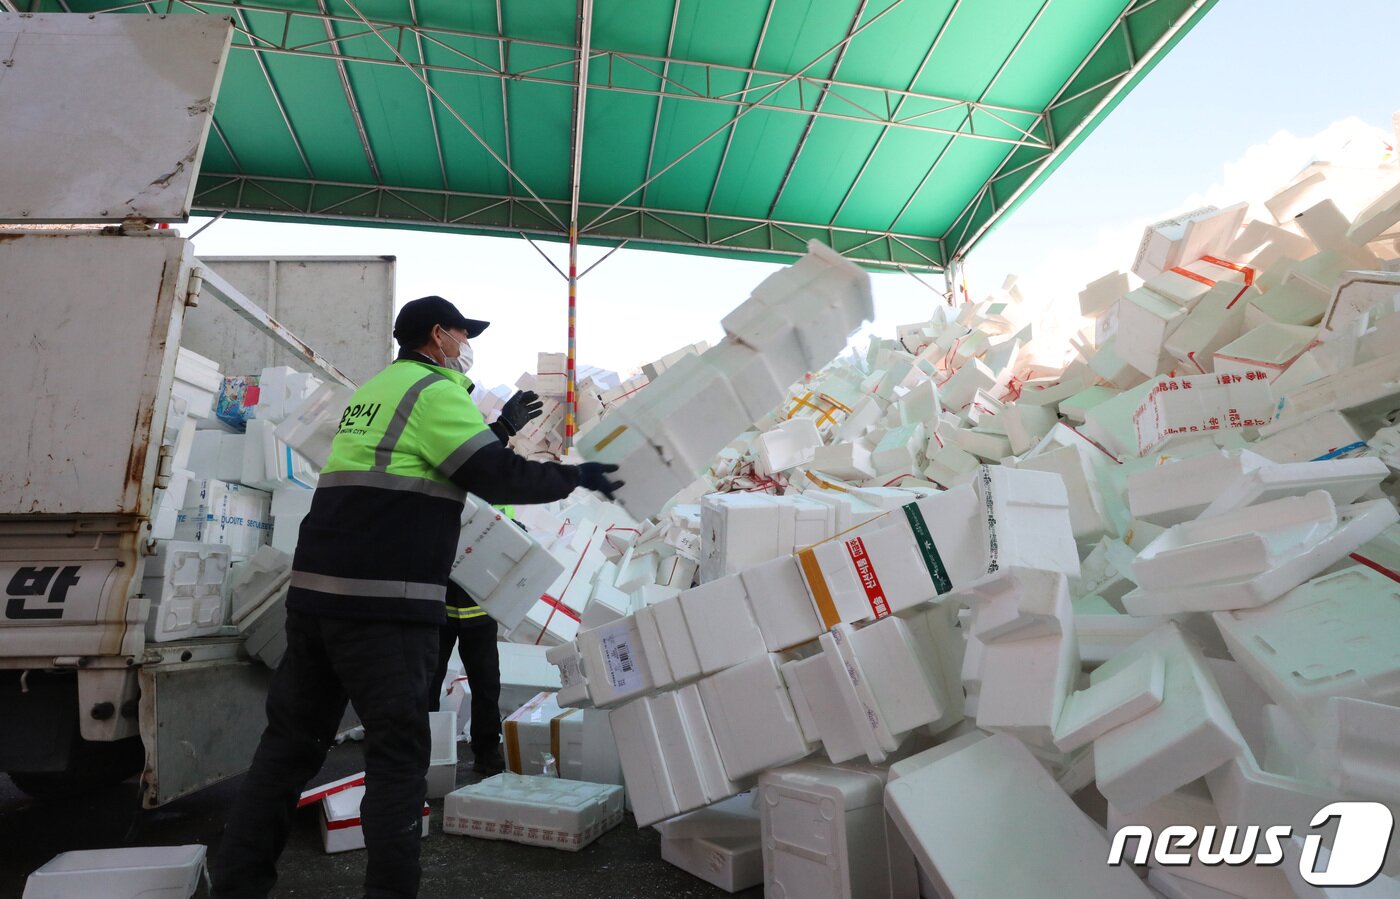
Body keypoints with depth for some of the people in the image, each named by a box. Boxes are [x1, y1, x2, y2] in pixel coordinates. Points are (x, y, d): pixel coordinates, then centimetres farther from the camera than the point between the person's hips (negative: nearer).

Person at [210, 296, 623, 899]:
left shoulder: (373, 390, 21)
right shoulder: (435, 391, -7)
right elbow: (500, 479, -12)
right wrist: (576, 476, 0)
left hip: (315, 592, 9)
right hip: (384, 605, -9)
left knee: (292, 741, 16)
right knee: (400, 752, 0)